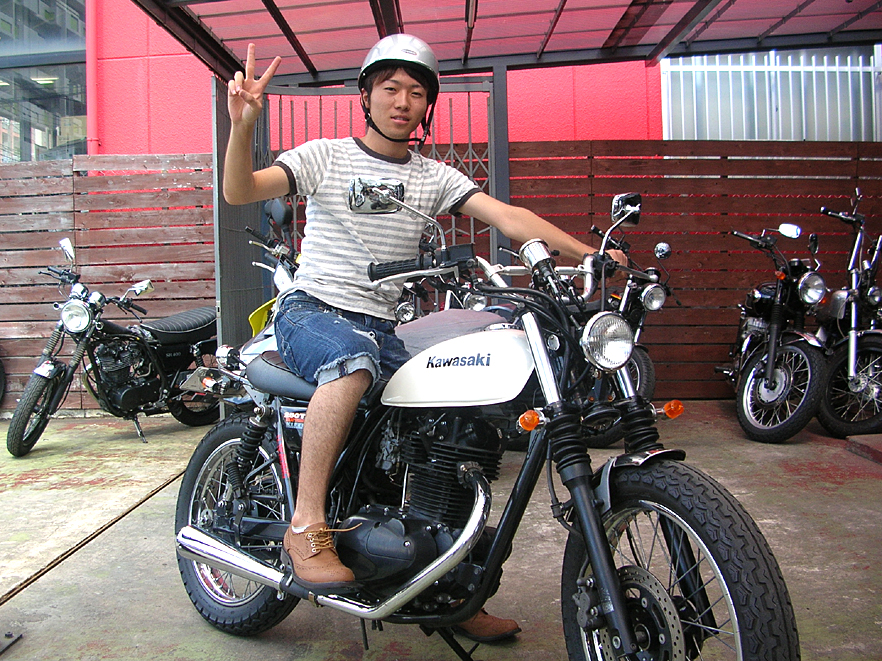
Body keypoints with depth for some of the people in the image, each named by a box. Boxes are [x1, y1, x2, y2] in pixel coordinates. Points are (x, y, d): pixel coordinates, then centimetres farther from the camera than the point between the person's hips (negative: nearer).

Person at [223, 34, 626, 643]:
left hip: (381, 329, 4)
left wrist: (588, 255, -14)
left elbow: (507, 216, -3)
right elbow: (239, 191, -10)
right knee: (354, 360, -39)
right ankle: (307, 525, -26)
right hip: (310, 310, -4)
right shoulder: (325, 155, 1)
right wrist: (243, 125, -30)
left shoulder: (434, 176, 9)